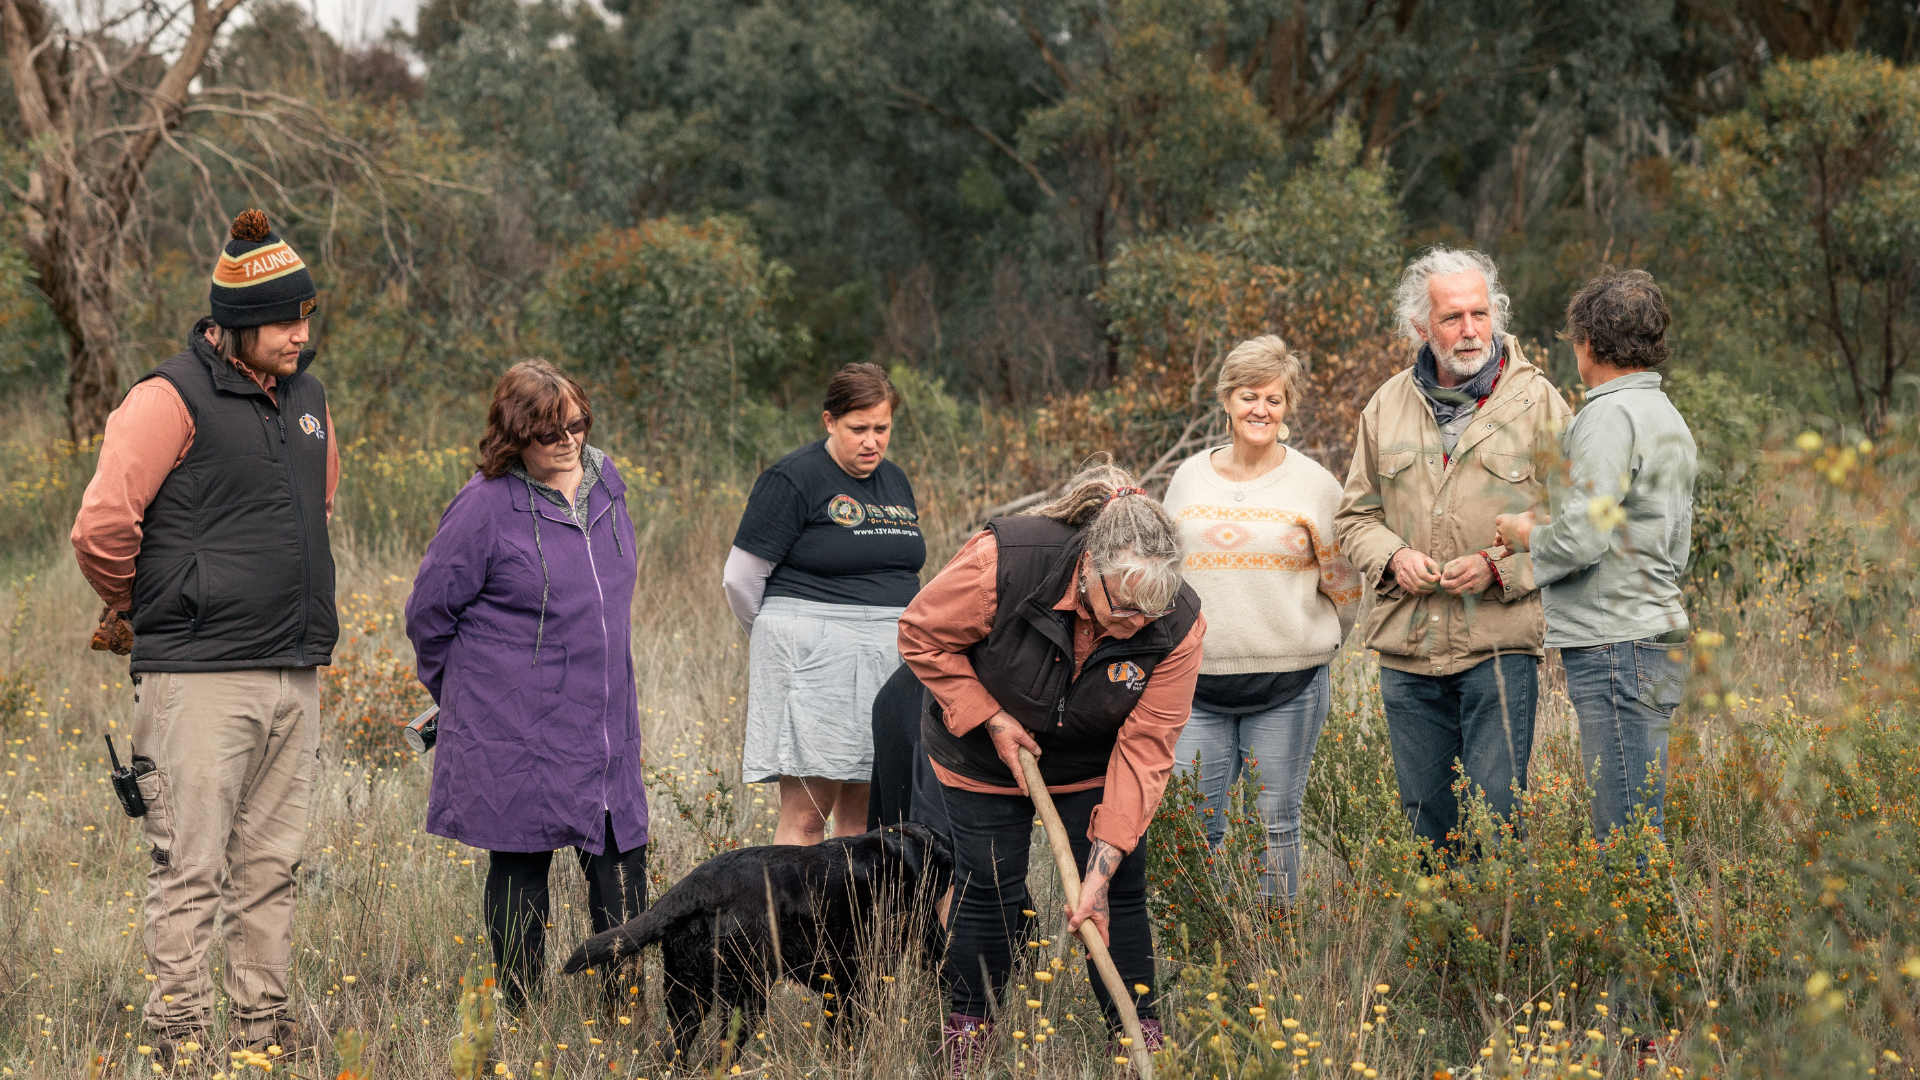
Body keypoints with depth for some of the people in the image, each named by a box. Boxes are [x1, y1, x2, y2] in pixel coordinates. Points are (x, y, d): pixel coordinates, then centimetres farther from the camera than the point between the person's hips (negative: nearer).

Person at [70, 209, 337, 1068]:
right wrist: (135, 611, 1)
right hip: (200, 675, -7)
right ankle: (178, 1035, 0)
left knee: (272, 864, 11)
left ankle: (262, 1023, 18)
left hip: (294, 671, 7)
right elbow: (102, 527, -15)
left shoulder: (305, 398, 13)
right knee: (191, 866, -4)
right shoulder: (173, 399, -11)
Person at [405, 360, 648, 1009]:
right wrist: (470, 697, 7)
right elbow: (429, 613, -4)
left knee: (622, 861, 5)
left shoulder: (604, 481, 6)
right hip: (518, 732, -5)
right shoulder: (487, 505, -13)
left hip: (604, 722, 5)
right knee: (521, 865, 4)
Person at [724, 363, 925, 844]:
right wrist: (781, 637, 11)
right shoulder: (793, 479, -7)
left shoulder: (895, 481, 16)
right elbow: (742, 579, -4)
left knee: (862, 812, 7)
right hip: (814, 661, -7)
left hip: (889, 662, 7)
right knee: (807, 814, -10)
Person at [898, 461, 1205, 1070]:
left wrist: (1103, 865, -29)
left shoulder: (1177, 626, -28)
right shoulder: (1004, 562, -36)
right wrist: (991, 719, -23)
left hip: (1093, 763, 2)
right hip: (986, 752, -1)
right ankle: (965, 1035, 18)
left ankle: (1140, 1039, 12)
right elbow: (922, 635, -19)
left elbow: (1144, 747, -25)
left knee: (1119, 893, -2)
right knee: (989, 890, 0)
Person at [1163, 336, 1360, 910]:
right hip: (1198, 685, 2)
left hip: (1286, 689, -2)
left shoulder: (1313, 485, 1)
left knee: (1275, 824, 3)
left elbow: (1344, 588, 8)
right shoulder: (1189, 479, 9)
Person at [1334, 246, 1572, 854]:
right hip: (1408, 646, 4)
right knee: (1424, 819, 10)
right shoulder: (1388, 405, 10)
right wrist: (1392, 556, -3)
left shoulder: (1536, 401, 0)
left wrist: (1500, 566, -14)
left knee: (1495, 816, -7)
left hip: (1499, 644, -4)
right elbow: (1355, 515, 17)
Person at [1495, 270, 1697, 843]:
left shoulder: (1610, 415, -12)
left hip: (1616, 650, -10)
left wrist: (1527, 535, 1)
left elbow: (1582, 539, -20)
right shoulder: (1670, 419, 19)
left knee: (1628, 842, -10)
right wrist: (1550, 527, 21)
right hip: (1660, 644, 10)